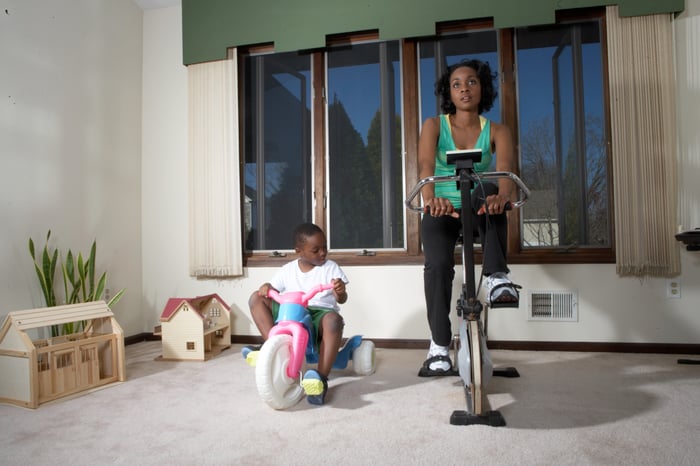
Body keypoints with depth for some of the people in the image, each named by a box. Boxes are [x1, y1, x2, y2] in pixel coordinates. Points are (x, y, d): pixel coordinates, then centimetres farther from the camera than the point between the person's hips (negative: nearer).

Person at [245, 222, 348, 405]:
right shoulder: (287, 269, 9)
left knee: (333, 320, -41)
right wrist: (266, 287, -12)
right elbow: (273, 288, 14)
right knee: (256, 298, -6)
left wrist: (340, 292, -27)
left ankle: (322, 377, -36)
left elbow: (342, 300, -1)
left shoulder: (331, 268, 2)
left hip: (320, 313, -4)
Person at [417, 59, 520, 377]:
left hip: (479, 209, 0)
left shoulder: (496, 131, 0)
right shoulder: (434, 126, -1)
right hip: (442, 209, 0)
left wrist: (502, 195, -45)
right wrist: (430, 197, -43)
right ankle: (439, 346, -13)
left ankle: (497, 277, -33)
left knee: (488, 190, -34)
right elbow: (425, 165, -21)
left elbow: (505, 170, -20)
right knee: (438, 264, -26)